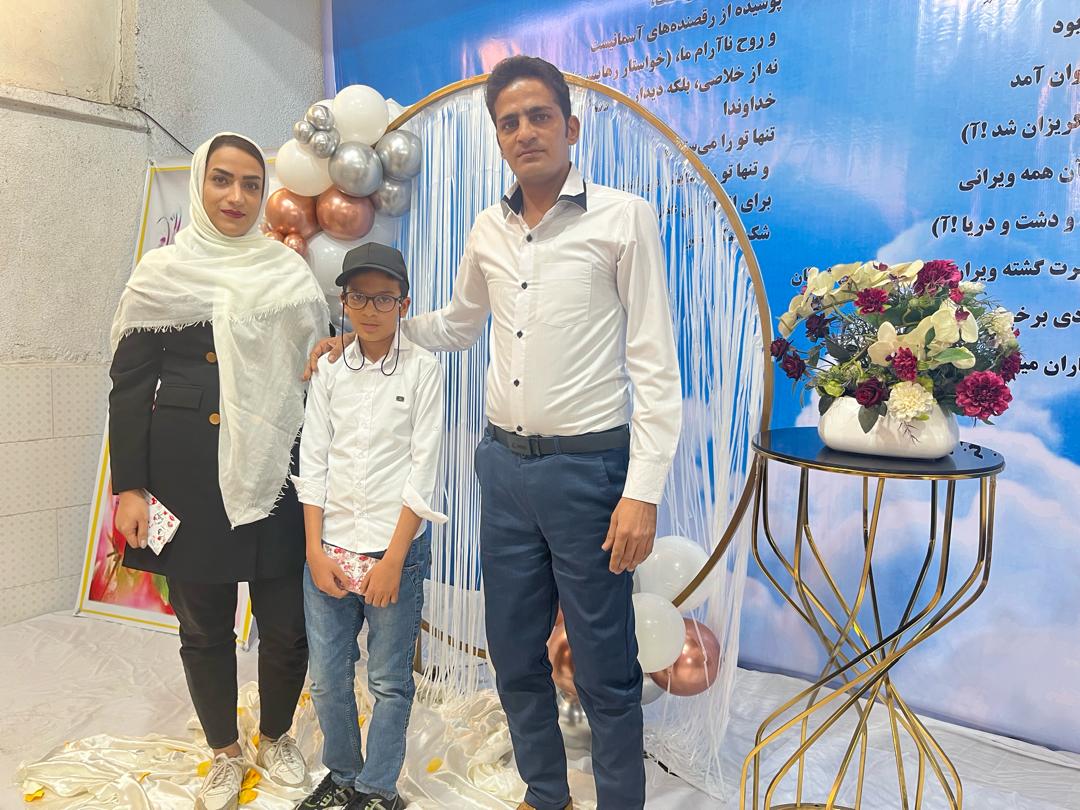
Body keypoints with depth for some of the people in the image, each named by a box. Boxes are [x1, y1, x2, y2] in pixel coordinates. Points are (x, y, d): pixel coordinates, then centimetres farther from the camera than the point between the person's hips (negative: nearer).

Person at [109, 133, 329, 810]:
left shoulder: (289, 271, 8)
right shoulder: (162, 271, 4)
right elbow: (130, 383, 3)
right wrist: (129, 487, -3)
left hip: (274, 469, 1)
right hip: (189, 473, -1)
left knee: (287, 625, 3)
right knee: (205, 626, 9)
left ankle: (276, 738, 31)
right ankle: (226, 754, 33)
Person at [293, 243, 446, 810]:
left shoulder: (423, 369, -4)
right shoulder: (329, 370, 6)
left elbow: (422, 471, -7)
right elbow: (313, 462, 5)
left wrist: (393, 559, -11)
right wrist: (315, 550, -3)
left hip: (396, 548, -3)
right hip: (331, 548, 3)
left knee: (389, 681, 7)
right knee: (326, 679, 11)